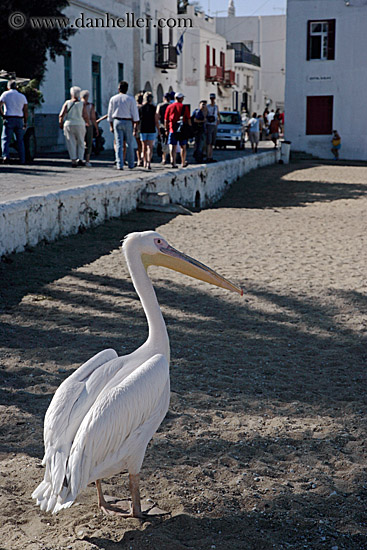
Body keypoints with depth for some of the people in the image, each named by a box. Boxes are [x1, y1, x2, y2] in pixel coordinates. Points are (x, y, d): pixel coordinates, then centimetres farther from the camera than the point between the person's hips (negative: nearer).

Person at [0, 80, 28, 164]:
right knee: (20, 140, 9)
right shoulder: (22, 96, 12)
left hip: (9, 119, -3)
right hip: (19, 119, 3)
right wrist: (25, 122, 12)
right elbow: (26, 111, 8)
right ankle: (22, 160, 6)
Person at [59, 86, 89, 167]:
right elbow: (85, 116, -8)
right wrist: (88, 123, 9)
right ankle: (80, 159, 0)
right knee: (80, 143, 12)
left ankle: (73, 160, 0)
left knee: (71, 143, 5)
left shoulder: (67, 103, 0)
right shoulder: (82, 104, -2)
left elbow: (61, 115, -5)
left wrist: (61, 123, 10)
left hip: (68, 125, 0)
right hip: (79, 125, 0)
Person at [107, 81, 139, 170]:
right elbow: (135, 114, -6)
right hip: (128, 122, -1)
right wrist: (135, 127, -2)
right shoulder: (131, 99, -3)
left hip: (117, 122, 2)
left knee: (119, 144, 1)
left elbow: (110, 114, 9)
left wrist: (111, 126, 18)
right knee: (130, 144, 9)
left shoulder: (113, 99, 4)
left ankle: (119, 165, -5)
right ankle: (130, 164, 16)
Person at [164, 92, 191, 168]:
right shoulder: (185, 107, -2)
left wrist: (166, 129, 13)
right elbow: (188, 120, -2)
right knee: (183, 147, 14)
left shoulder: (169, 107, 3)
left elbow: (166, 120, 4)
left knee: (173, 147, -3)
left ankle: (173, 161, -21)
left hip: (172, 130, 0)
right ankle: (183, 163, 24)